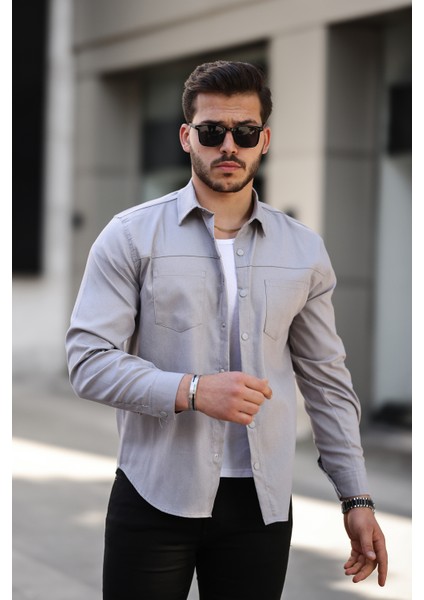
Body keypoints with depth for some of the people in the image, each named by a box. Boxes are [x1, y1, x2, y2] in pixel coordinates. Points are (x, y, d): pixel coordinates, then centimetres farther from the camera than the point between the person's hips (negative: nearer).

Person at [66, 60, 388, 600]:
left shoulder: (304, 250, 7)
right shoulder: (131, 236, -2)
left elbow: (326, 379, 11)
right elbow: (88, 361, -8)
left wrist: (357, 499, 8)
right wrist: (192, 391, -21)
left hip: (262, 502, 2)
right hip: (155, 495, -2)